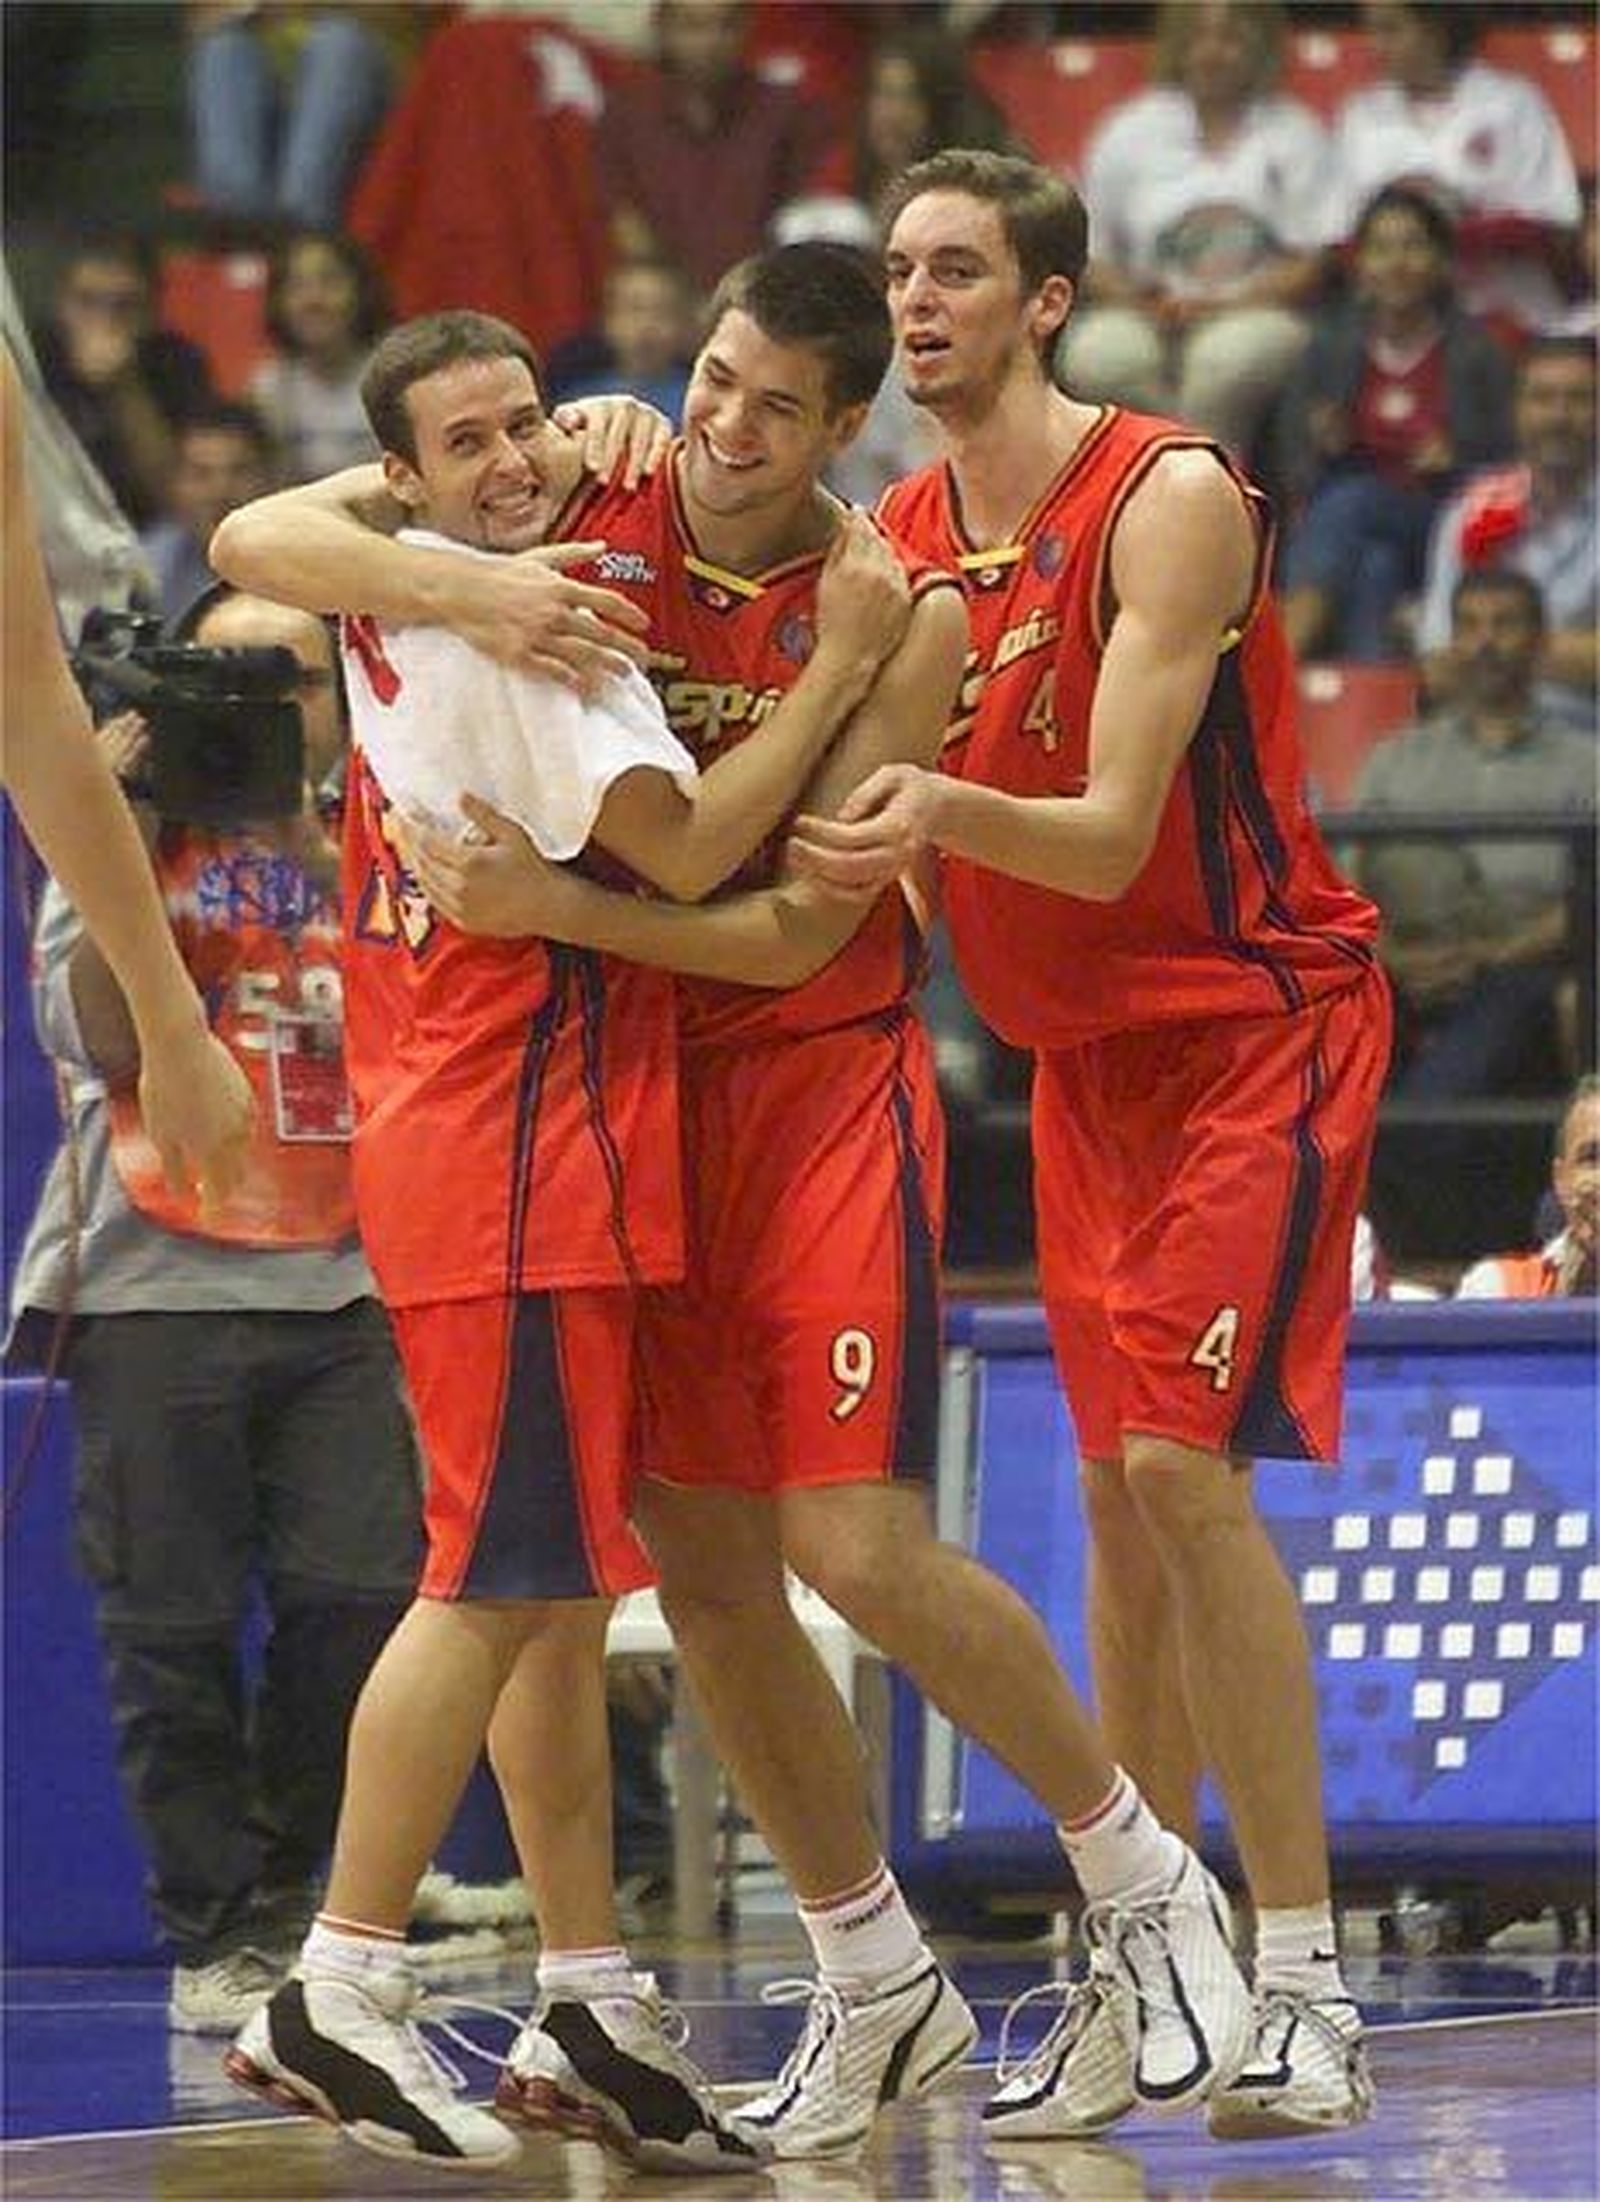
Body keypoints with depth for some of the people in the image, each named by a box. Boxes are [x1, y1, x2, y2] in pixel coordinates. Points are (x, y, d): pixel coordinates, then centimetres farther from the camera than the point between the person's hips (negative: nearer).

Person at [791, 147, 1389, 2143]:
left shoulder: (1172, 501, -19)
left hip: (1258, 1017, -7)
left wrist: (948, 811, -45)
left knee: (1186, 1458, -17)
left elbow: (1110, 838, -25)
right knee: (1120, 1490, 7)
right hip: (1082, 1049, 7)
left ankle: (1302, 1982, -16)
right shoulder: (894, 539, 2)